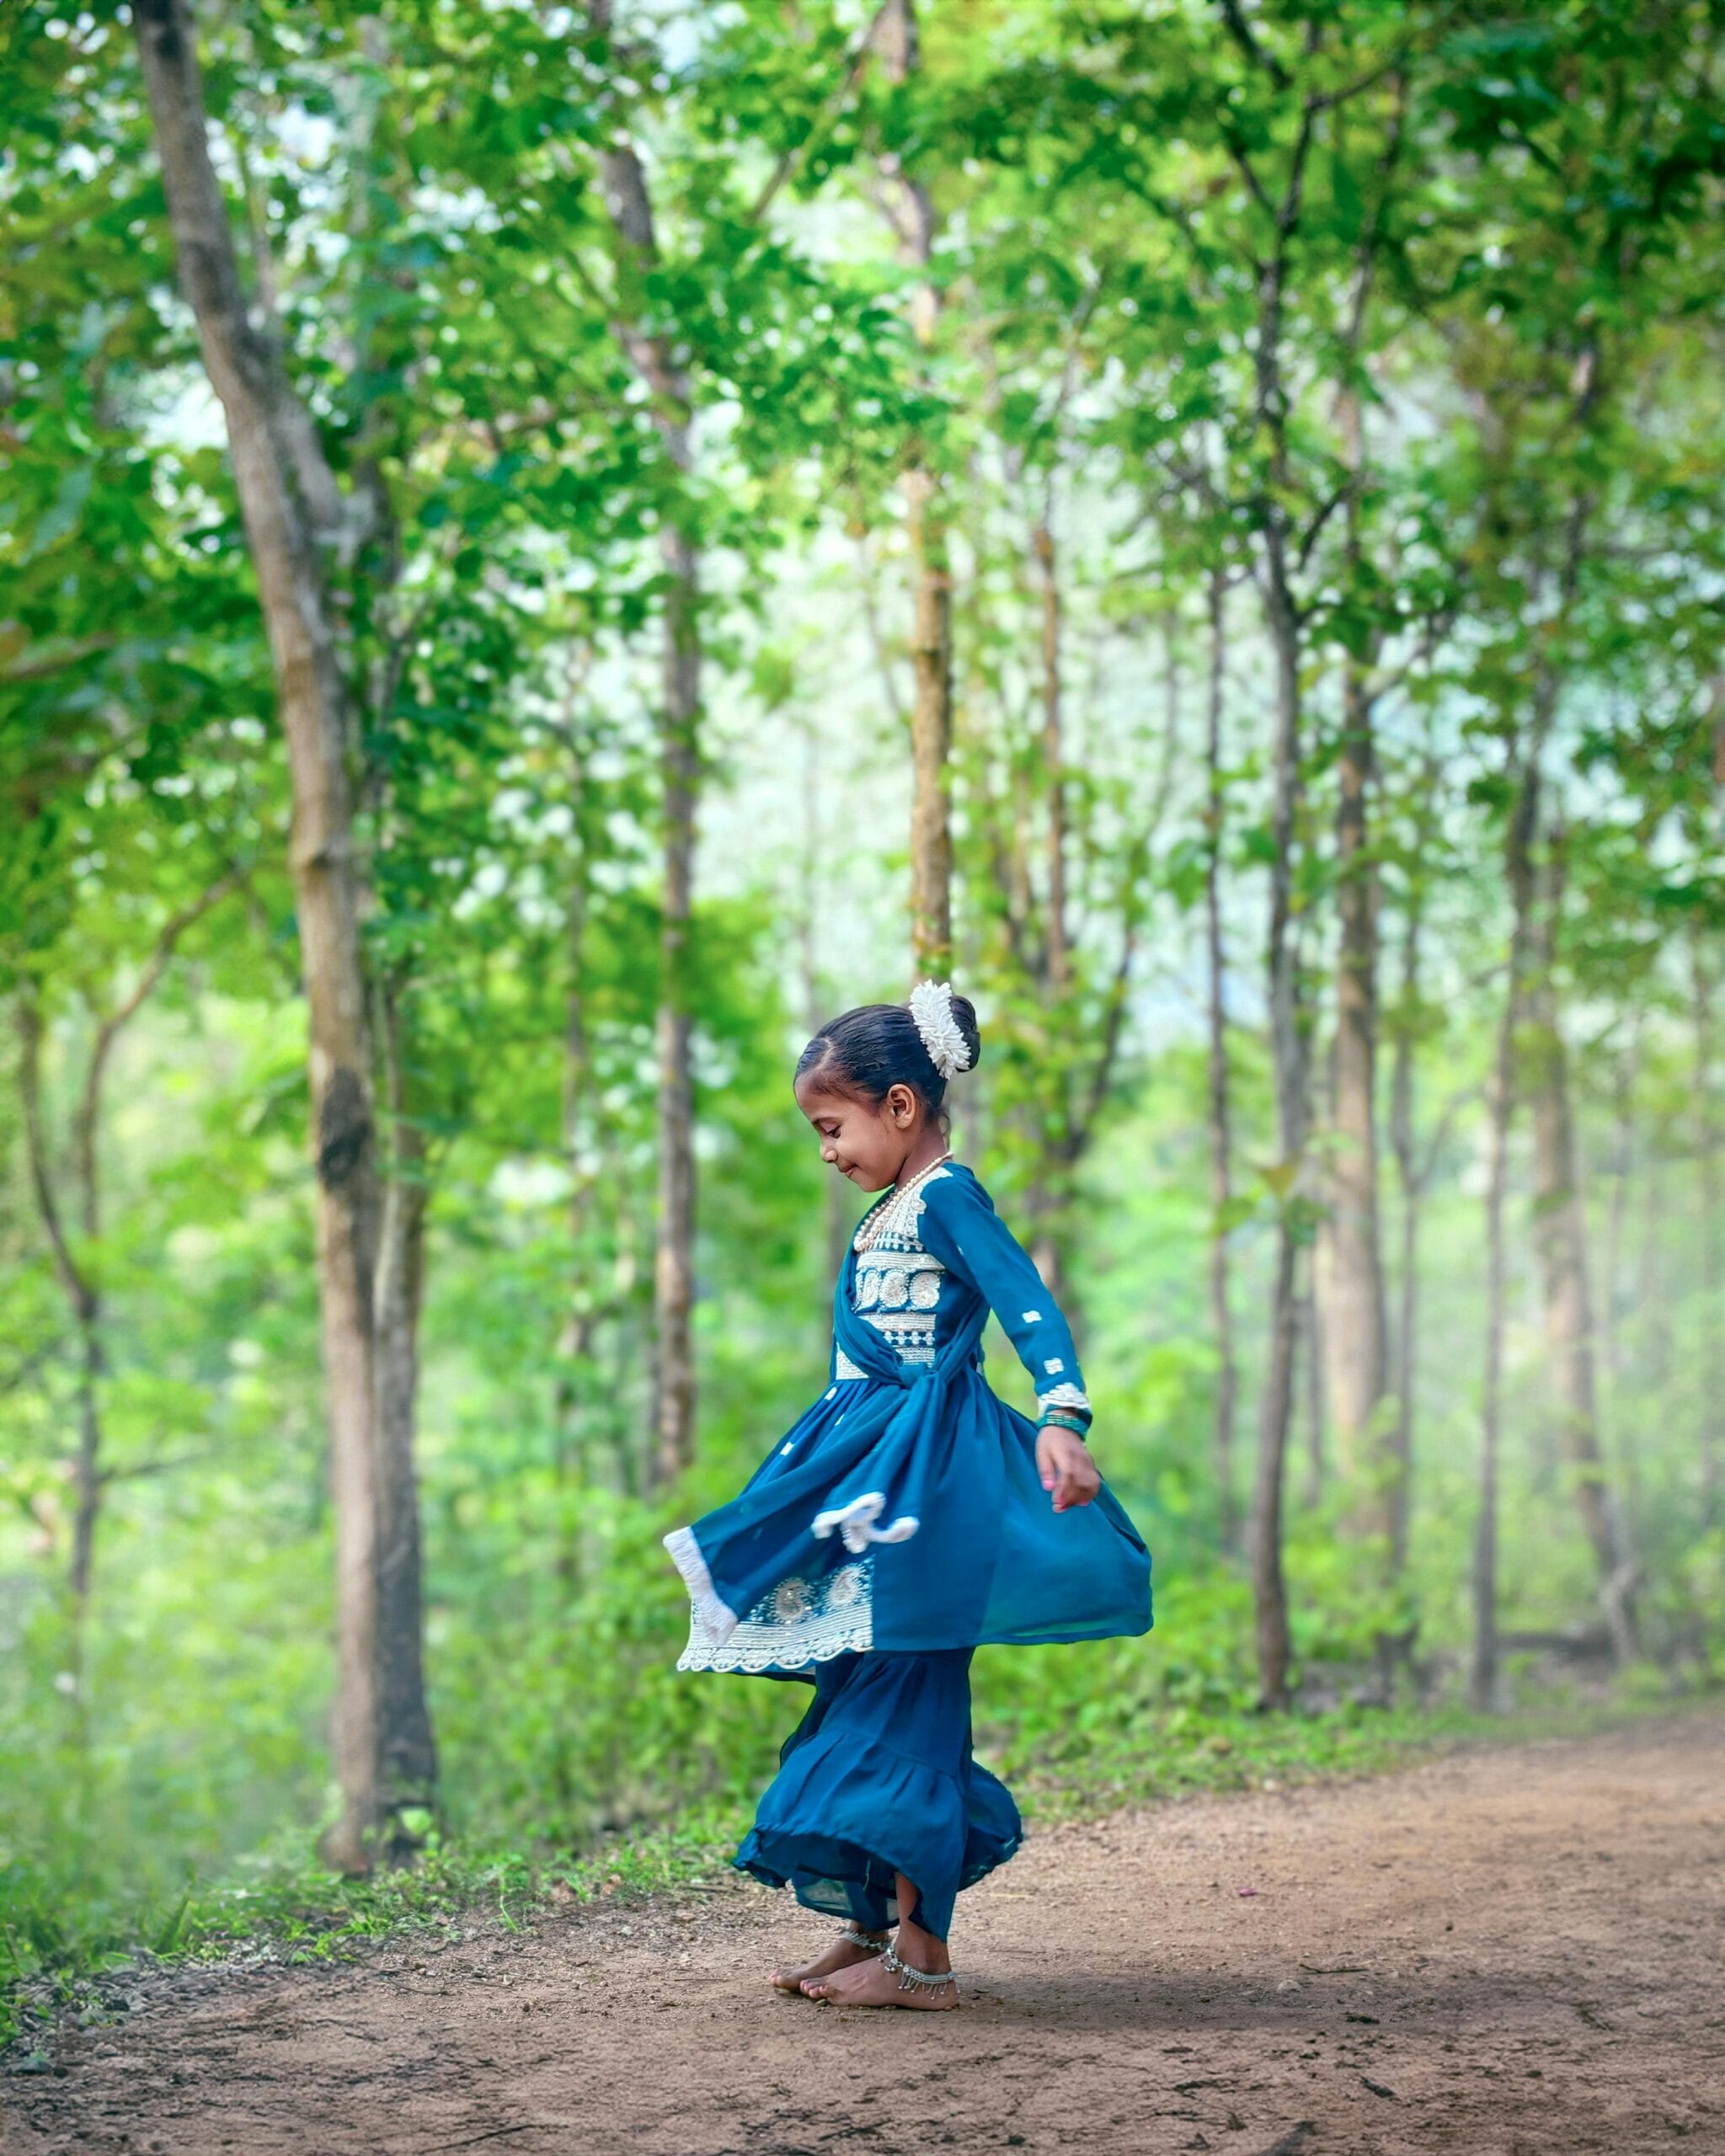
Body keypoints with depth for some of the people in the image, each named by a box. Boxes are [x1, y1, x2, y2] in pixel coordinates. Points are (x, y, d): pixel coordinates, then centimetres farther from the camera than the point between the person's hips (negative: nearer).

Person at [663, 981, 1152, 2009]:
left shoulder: (948, 1196, -10)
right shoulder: (886, 1217, 17)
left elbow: (1029, 1307, -22)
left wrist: (1062, 1420, -37)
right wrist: (815, 1477, 33)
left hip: (930, 1478, -10)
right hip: (869, 1477, 10)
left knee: (904, 1699, -9)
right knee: (864, 1697, 11)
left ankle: (923, 1954, -5)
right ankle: (873, 1925, 19)